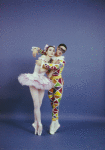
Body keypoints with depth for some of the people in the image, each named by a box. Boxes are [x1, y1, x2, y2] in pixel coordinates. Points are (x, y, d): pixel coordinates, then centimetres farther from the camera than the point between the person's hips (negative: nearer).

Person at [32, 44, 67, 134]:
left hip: (58, 82, -5)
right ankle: (56, 123, 20)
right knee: (52, 102, 8)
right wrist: (36, 50, -2)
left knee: (56, 103, -6)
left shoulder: (62, 60, -6)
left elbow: (54, 67, -25)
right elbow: (41, 51, 20)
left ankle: (54, 123, 5)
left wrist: (42, 64, -25)